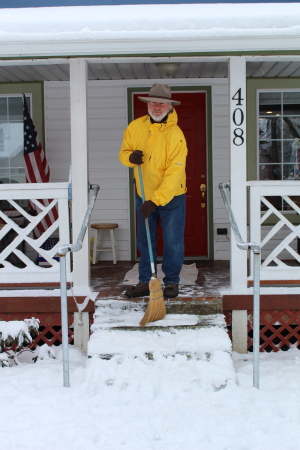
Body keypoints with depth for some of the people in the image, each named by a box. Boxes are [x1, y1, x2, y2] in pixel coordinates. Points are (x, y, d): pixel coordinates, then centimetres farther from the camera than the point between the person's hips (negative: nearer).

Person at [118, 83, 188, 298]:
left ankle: (171, 282, 19)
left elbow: (174, 174, -24)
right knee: (145, 242, 11)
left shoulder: (175, 135, -20)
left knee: (173, 243, 3)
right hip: (143, 195, 4)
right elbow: (124, 152, 7)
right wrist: (130, 157, -19)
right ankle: (145, 282, 22)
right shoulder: (135, 127, -5)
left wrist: (155, 201, -28)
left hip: (171, 197, -4)